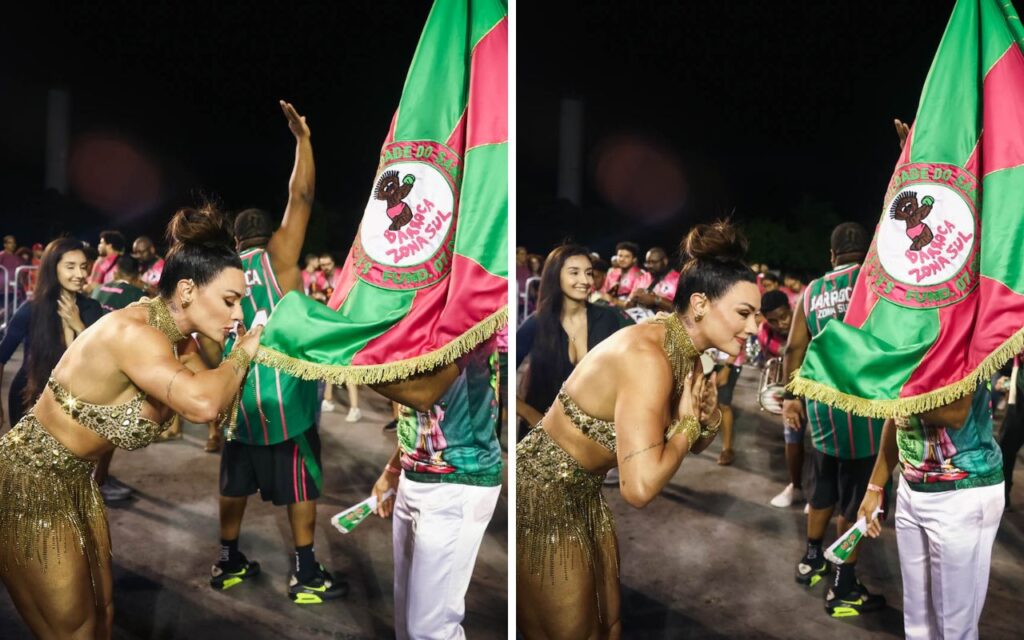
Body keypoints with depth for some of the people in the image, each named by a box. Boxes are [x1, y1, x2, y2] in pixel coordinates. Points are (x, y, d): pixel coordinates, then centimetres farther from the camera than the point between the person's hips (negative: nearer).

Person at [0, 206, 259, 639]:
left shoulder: (177, 340, 0)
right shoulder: (130, 331, -29)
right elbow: (202, 404, -43)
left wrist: (248, 351, -10)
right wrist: (242, 352, -26)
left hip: (75, 479, 9)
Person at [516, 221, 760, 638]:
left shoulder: (684, 349, -2)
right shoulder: (647, 357, -30)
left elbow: (697, 445, 12)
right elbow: (640, 488, -35)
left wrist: (709, 417, -11)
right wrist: (687, 419, -20)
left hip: (583, 491, 9)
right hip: (540, 496, -9)